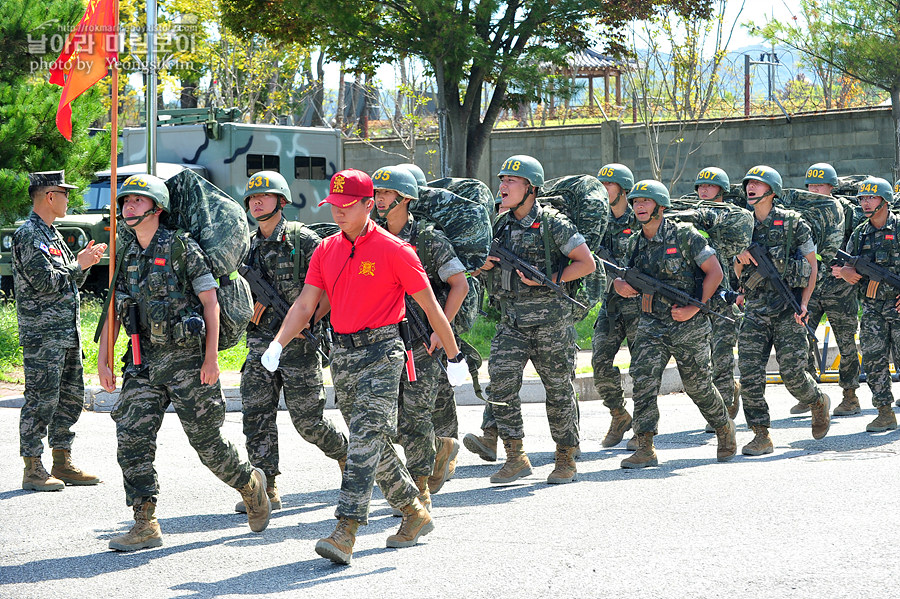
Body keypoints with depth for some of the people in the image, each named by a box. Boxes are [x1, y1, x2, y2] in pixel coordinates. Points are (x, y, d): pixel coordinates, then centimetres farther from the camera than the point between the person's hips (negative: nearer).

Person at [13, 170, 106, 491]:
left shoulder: (52, 234, 19)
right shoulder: (28, 235, -12)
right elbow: (45, 282, -20)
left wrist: (84, 262, 5)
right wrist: (79, 265, -9)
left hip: (67, 333, 10)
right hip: (42, 334, -10)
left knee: (71, 398, 12)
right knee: (41, 402, -7)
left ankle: (62, 464, 19)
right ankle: (33, 470, -2)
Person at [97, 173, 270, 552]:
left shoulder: (183, 248, -7)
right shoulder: (125, 257, 11)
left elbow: (211, 302, -8)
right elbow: (114, 311, 16)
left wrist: (211, 358, -14)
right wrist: (102, 361, 7)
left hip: (187, 360, -5)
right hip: (143, 363, 5)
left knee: (207, 441, 2)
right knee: (132, 438, -8)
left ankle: (250, 484, 30)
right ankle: (145, 525, -4)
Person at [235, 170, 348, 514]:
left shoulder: (303, 240, -5)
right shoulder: (248, 246, 12)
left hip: (298, 342, -5)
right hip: (260, 343, 5)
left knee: (307, 419, -1)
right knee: (256, 415, -3)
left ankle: (344, 451, 27)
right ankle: (266, 490, 0)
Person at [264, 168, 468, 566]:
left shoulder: (393, 250, -7)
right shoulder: (326, 250, 10)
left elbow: (430, 305, -2)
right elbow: (305, 305, 7)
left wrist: (454, 356, 1)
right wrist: (277, 345, -5)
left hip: (381, 353, -6)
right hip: (342, 355, 6)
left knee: (366, 439, -14)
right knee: (374, 444, 12)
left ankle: (346, 531, -21)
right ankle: (415, 515, 27)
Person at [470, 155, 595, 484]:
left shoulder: (552, 223, -8)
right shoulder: (501, 225, 9)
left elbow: (586, 263, -7)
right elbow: (481, 267, 21)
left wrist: (549, 278, -16)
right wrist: (487, 262, -2)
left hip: (550, 319, -5)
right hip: (511, 320, 5)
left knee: (559, 388, 4)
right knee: (501, 381, -8)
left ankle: (566, 458, 17)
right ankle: (515, 457, -1)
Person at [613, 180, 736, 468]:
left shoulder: (684, 235, -10)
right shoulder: (635, 243, 6)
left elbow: (715, 272, -9)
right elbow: (623, 276, 16)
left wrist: (694, 308, -16)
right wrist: (620, 284, -10)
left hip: (688, 326, -4)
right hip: (651, 325, 4)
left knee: (698, 385, 6)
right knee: (643, 380, -12)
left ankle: (724, 429, 32)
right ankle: (645, 449, -11)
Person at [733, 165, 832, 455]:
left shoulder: (792, 222, -2)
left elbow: (812, 264, 2)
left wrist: (804, 303, -8)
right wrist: (740, 260, -5)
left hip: (788, 311, -4)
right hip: (755, 311, 4)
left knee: (792, 374, -6)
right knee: (749, 374, -8)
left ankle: (819, 402, 27)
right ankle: (761, 436, -2)